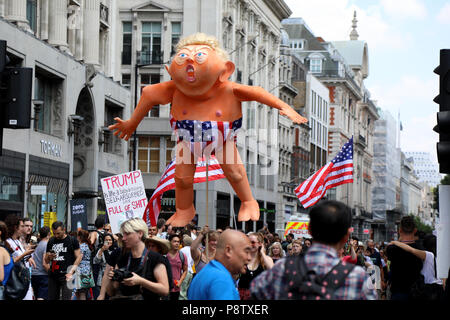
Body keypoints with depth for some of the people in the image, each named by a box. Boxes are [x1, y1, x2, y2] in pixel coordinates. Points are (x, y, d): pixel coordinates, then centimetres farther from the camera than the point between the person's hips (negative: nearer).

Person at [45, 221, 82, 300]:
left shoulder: (72, 240, 0)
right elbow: (46, 261, 18)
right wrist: (49, 257, -6)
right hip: (53, 275, 5)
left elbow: (78, 257, -1)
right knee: (51, 298, 5)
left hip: (66, 275, -5)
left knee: (66, 298, -12)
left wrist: (71, 271, -13)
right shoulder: (51, 241, 13)